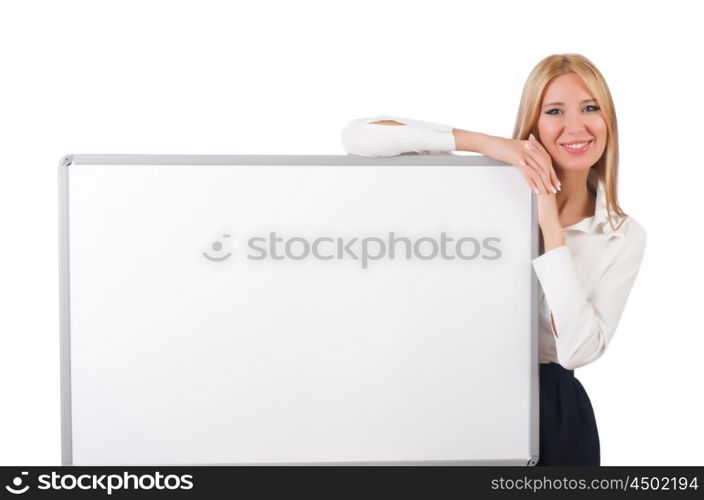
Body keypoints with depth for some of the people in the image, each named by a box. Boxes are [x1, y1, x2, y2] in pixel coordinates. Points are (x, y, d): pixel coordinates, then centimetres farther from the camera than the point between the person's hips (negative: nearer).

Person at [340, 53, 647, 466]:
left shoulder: (625, 237, -1)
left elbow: (578, 349, -14)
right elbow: (360, 136, -16)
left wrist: (550, 224, -17)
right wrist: (485, 142, -21)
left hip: (552, 412, 1)